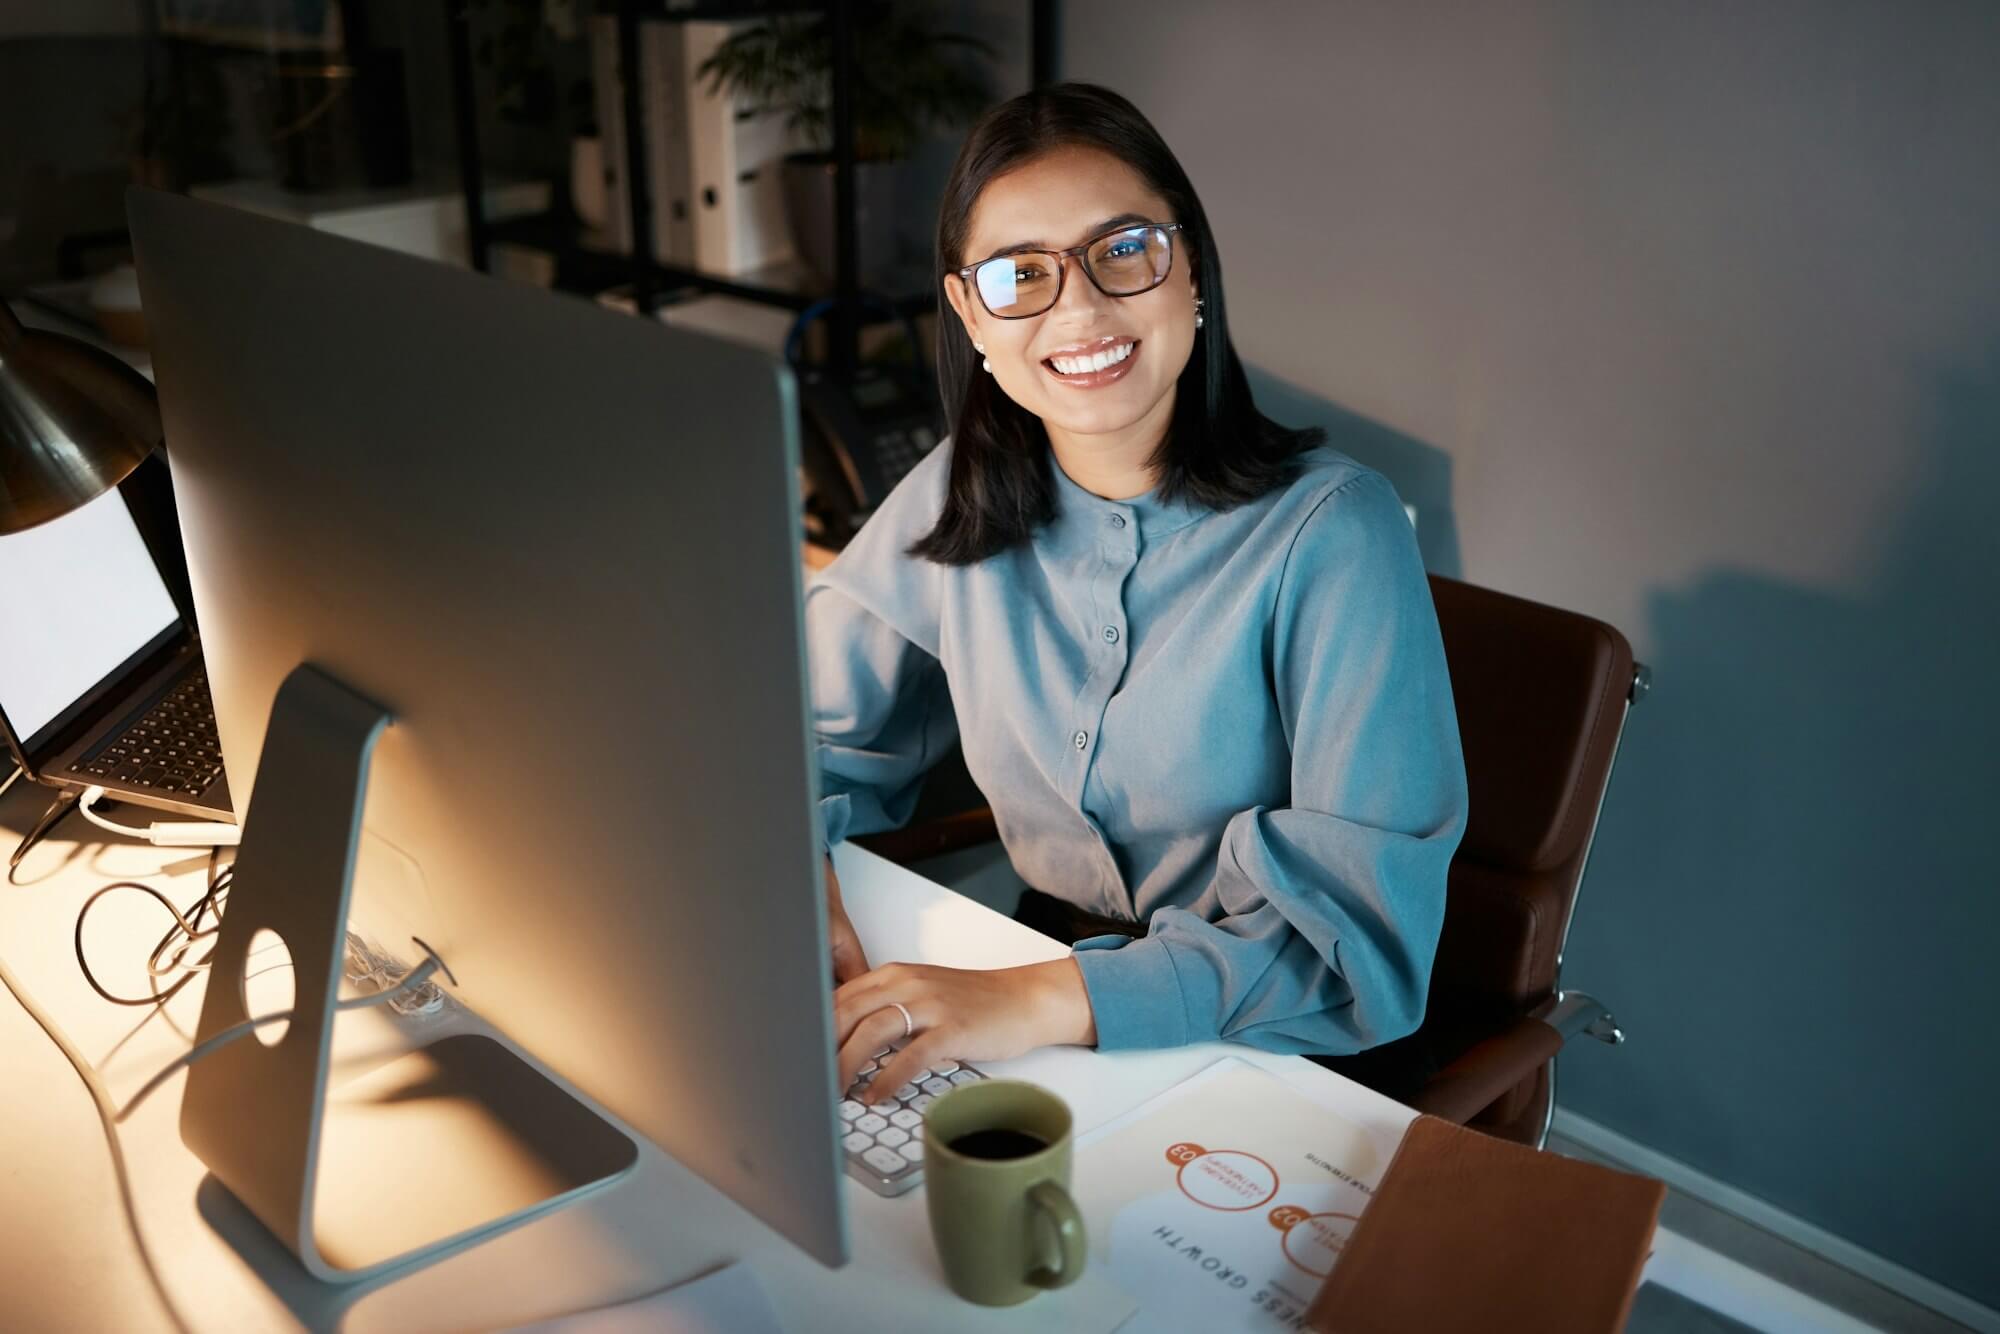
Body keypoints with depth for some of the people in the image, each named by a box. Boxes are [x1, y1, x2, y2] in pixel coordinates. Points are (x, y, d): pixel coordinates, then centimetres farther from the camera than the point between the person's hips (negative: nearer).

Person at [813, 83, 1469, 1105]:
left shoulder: (1329, 531, -18)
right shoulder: (958, 499, -2)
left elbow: (1365, 917, -23)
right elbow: (814, 730, 7)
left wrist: (1045, 1003, -34)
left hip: (1278, 1061, -4)